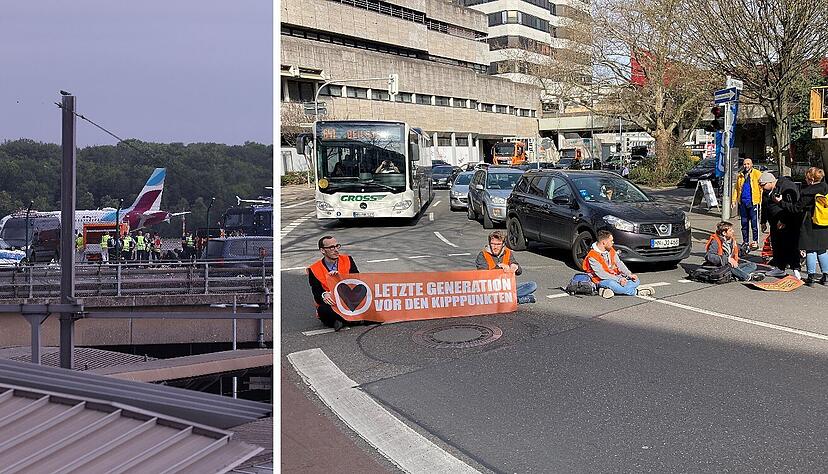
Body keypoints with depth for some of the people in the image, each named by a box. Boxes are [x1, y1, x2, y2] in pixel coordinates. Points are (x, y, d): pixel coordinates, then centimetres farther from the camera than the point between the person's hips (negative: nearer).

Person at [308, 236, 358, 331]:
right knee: (323, 309, -37)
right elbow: (317, 296, -6)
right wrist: (324, 295, -30)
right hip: (330, 305, -1)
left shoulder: (347, 260, 7)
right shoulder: (314, 270, 0)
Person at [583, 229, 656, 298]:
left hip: (616, 277, 8)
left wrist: (630, 274, -7)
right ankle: (636, 291, -23)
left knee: (636, 280, -7)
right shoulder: (592, 257, -17)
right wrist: (618, 279, -28)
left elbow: (619, 264, 9)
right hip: (602, 280, -8)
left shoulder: (611, 250, 8)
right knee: (612, 284, -40)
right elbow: (601, 274, -22)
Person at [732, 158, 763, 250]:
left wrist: (761, 200, -14)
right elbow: (737, 188, 20)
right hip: (742, 202, 5)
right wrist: (734, 200, 12)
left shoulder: (757, 174, -1)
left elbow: (762, 187, -5)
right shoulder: (740, 175, 14)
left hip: (753, 202, -5)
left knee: (754, 223, -2)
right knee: (744, 223, 10)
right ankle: (745, 242, 18)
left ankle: (755, 242, 3)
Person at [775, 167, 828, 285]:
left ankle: (811, 276, 3)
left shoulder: (807, 193, -16)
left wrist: (781, 202, -3)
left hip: (810, 225, -6)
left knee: (810, 250, 1)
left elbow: (796, 208, -10)